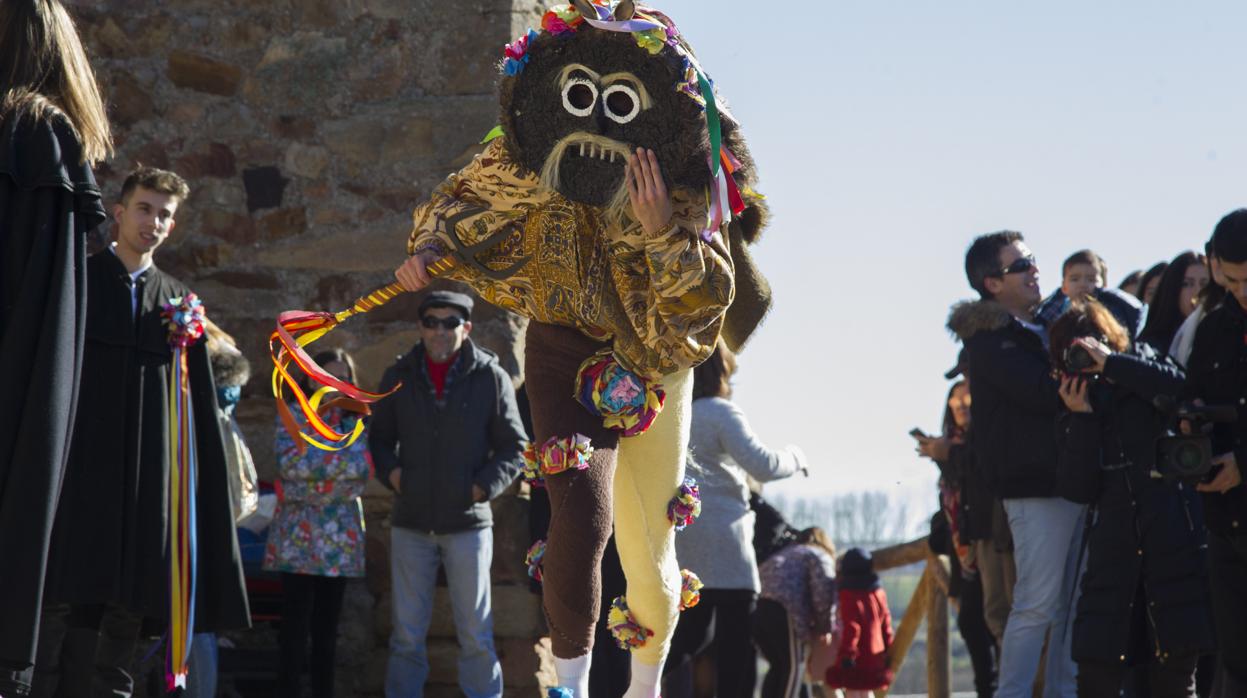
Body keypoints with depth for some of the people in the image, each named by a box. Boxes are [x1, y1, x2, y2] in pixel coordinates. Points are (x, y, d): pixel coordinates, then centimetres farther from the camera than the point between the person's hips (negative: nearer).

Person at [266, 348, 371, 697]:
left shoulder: (357, 421, 9)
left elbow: (363, 468, -7)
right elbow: (289, 464, -13)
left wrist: (313, 458, -11)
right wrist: (340, 458, -11)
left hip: (340, 534, 3)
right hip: (298, 533, -3)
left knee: (328, 622, 7)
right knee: (296, 620, -6)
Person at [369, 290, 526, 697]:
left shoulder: (491, 378, -2)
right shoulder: (399, 377, 5)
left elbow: (513, 447, 4)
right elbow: (379, 437, 17)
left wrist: (484, 486, -9)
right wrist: (390, 472, -2)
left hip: (468, 524, -2)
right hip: (411, 523, 2)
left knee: (475, 634, 2)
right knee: (407, 636, 6)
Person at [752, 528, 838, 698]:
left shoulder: (777, 558, 38)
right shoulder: (820, 556, 17)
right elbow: (823, 587, -1)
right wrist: (825, 626, 4)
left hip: (757, 609, 6)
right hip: (784, 612, -6)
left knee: (778, 666, 17)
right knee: (794, 665, 3)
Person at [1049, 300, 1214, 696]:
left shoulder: (1144, 364, 8)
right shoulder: (1075, 403, 14)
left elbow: (1185, 390, -16)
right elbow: (1082, 486, 4)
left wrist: (1111, 364, -14)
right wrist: (1081, 418, -6)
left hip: (1174, 533, -3)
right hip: (1115, 541, 3)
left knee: (1175, 665, -6)